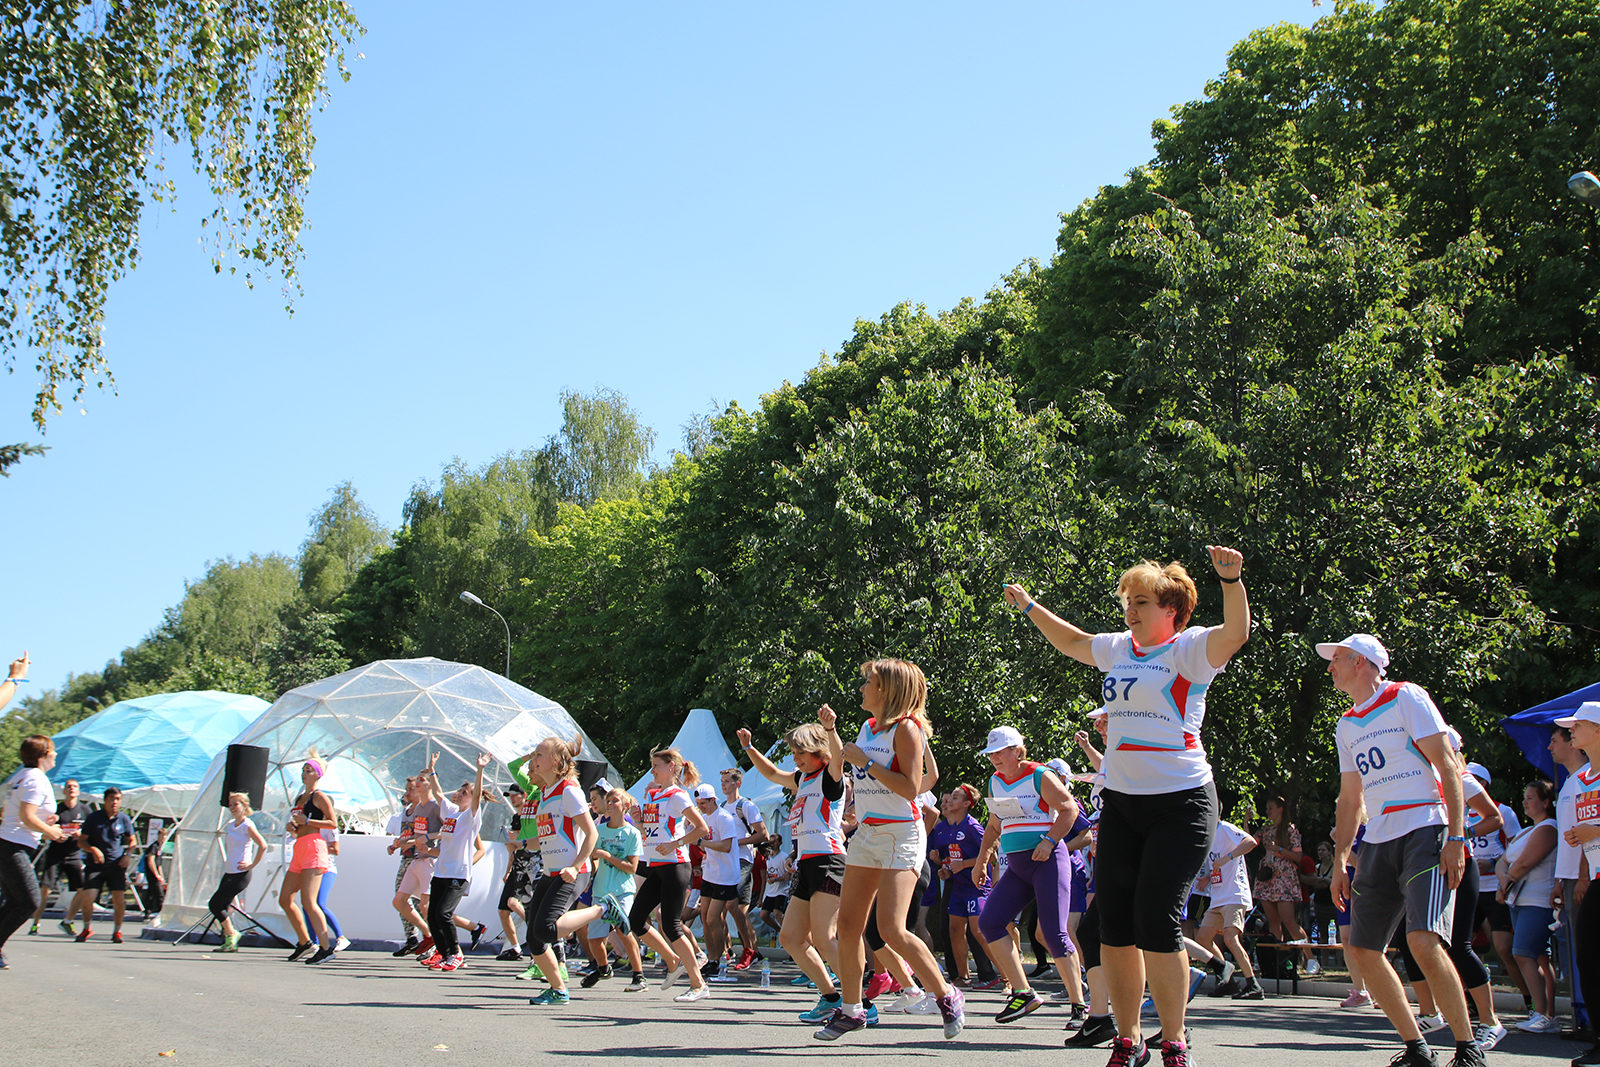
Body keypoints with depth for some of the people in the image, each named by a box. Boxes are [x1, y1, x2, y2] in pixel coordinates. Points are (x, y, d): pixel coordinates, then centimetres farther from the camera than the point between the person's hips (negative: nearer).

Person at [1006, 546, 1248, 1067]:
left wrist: (1231, 578, -39)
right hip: (1120, 800, 7)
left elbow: (1235, 633, -25)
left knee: (1156, 922, -10)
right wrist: (1029, 606, 36)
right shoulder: (1119, 649, 14)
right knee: (1114, 924, 4)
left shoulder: (1189, 648, -5)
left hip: (1180, 802, -7)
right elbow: (1073, 641, 34)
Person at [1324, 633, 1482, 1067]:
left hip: (1425, 832, -8)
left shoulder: (1406, 697, -1)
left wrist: (1455, 837, -16)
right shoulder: (1346, 726, 20)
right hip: (1378, 843, 8)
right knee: (1363, 950, 0)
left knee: (1423, 941, -23)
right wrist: (1339, 862, 17)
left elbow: (1448, 765, -7)